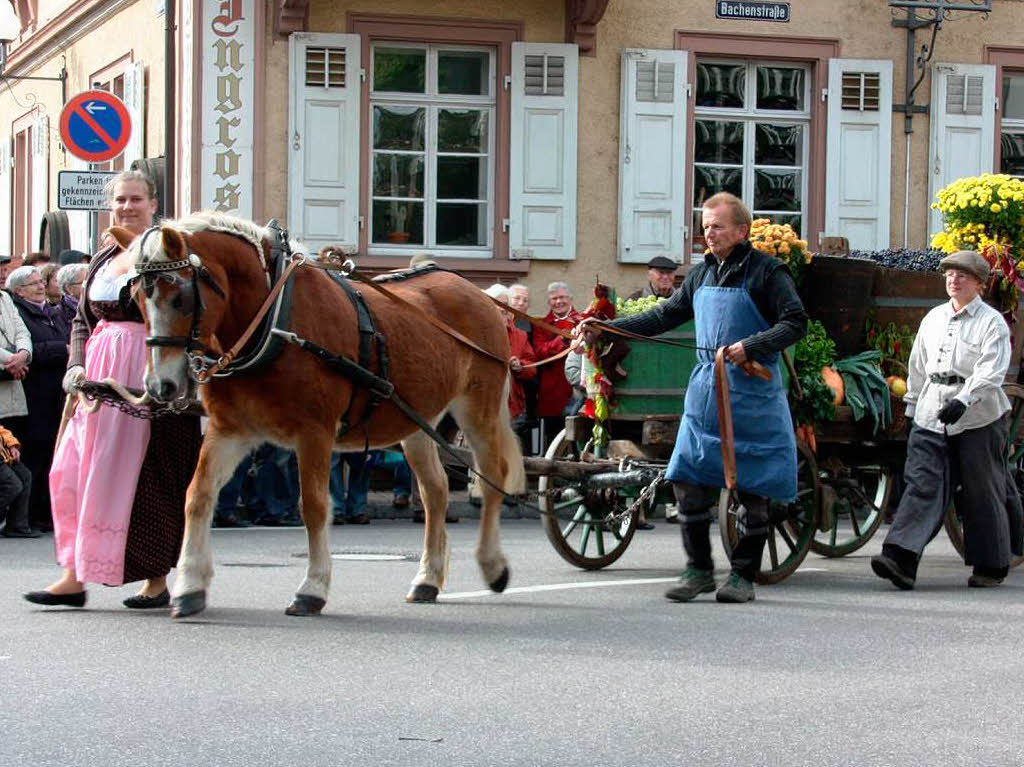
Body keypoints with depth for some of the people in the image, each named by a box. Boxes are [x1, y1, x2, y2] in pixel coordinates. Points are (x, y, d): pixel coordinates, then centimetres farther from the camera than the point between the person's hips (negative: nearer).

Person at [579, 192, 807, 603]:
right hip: (705, 393, 6)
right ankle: (699, 570, 12)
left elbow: (796, 323, -11)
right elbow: (665, 315, 18)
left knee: (753, 488, 1)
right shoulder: (702, 273, 13)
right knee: (688, 481, 1)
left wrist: (751, 346, -24)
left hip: (753, 395, -6)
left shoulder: (767, 271, -7)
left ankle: (743, 576, 11)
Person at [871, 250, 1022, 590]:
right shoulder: (933, 319, 16)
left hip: (977, 419, -4)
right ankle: (901, 559, -21)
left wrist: (963, 400, -29)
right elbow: (917, 367, 24)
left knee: (982, 492, 5)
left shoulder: (992, 322, -3)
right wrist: (913, 406, 23)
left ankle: (990, 566, 19)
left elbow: (990, 371, -16)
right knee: (922, 484, -9)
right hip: (931, 416, 4)